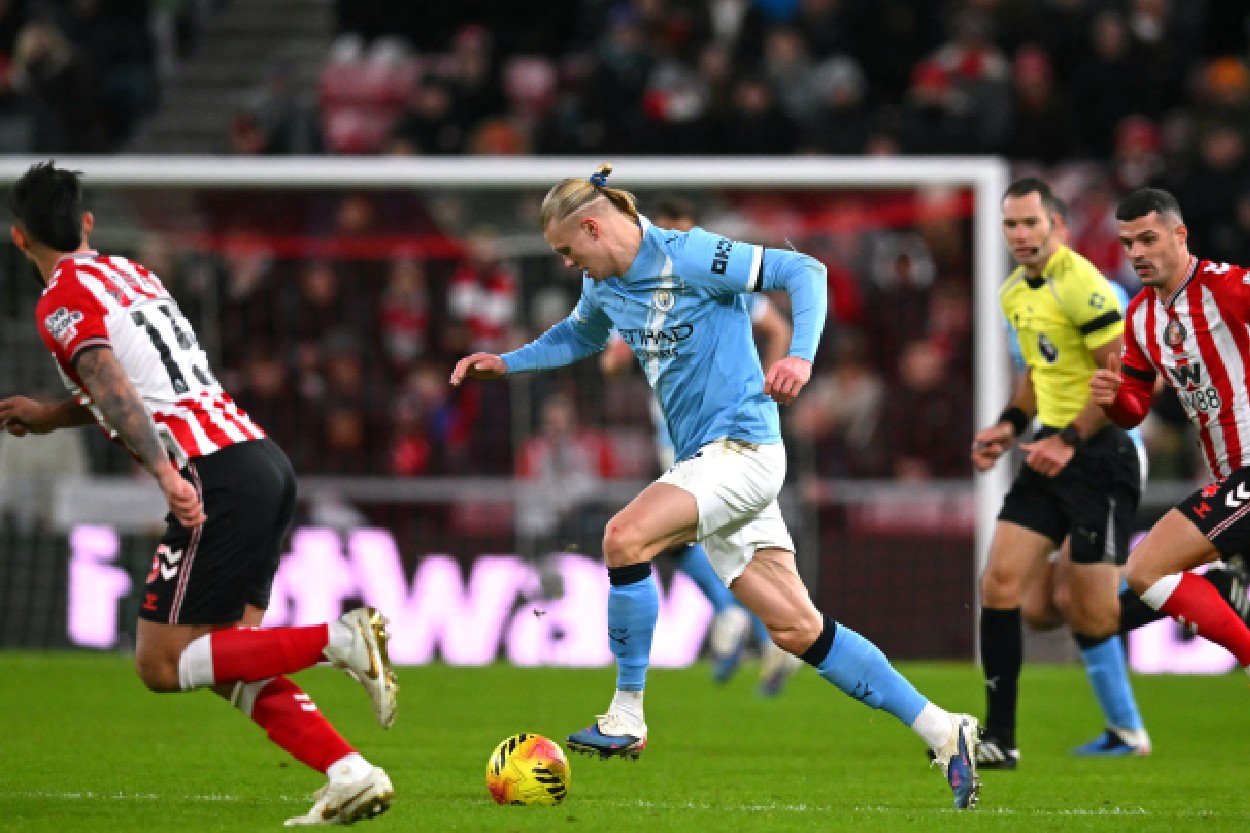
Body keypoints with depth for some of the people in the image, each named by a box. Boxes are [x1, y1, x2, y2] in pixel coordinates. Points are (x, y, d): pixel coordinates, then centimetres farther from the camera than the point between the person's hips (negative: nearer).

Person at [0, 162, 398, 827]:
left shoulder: (62, 302, -2)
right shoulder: (130, 273, 24)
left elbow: (113, 388, -17)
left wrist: (166, 473, -27)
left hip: (217, 476, -8)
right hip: (263, 455, 8)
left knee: (160, 664, -3)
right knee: (228, 661, 10)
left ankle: (339, 640, -17)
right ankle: (351, 777, -6)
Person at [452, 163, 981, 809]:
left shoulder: (687, 257, -14)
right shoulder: (604, 285, 11)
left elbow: (803, 271, -14)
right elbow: (580, 336, 34)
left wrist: (801, 355, -28)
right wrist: (506, 363, 22)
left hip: (742, 448, -9)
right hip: (704, 461, 9)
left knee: (625, 537, -25)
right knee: (796, 629, 4)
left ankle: (627, 719, -16)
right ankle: (942, 732, 9)